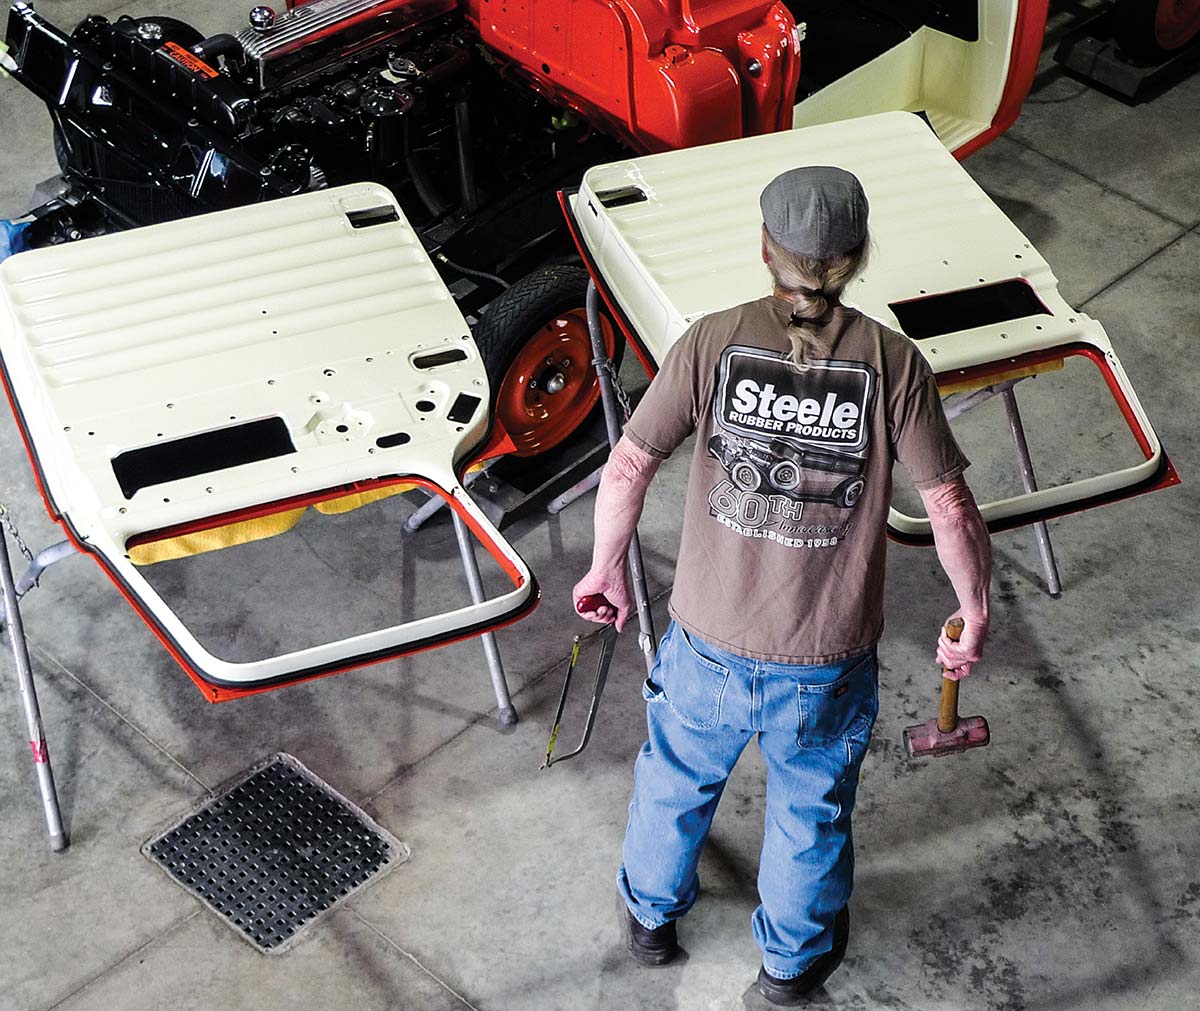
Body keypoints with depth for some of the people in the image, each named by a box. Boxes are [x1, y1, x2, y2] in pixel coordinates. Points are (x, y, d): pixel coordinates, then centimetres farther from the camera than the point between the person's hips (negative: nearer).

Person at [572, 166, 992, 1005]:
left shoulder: (714, 342, -13)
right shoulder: (892, 362, -14)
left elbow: (629, 468, -11)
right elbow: (951, 508, -13)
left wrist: (607, 567, 6)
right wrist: (975, 612, 3)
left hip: (710, 644, 1)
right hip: (827, 660, 0)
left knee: (678, 778, 29)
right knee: (811, 809, 25)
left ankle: (652, 913, 54)